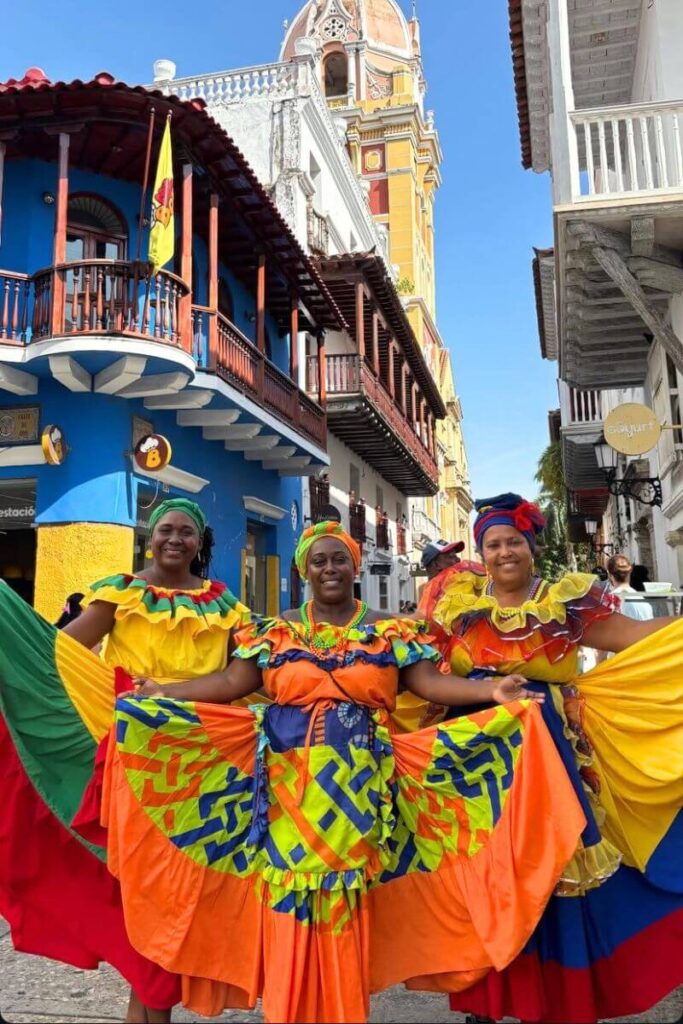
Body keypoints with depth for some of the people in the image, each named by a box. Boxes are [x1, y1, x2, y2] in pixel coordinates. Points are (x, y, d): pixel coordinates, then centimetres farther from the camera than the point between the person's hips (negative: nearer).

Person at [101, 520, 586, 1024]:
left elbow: (430, 682, -1)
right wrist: (163, 693, -6)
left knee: (347, 907, 4)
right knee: (287, 903, 4)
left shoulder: (390, 631, 6)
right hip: (289, 785, 1)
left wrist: (491, 690, -15)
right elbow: (233, 682, 3)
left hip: (356, 788, 0)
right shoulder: (275, 631, 8)